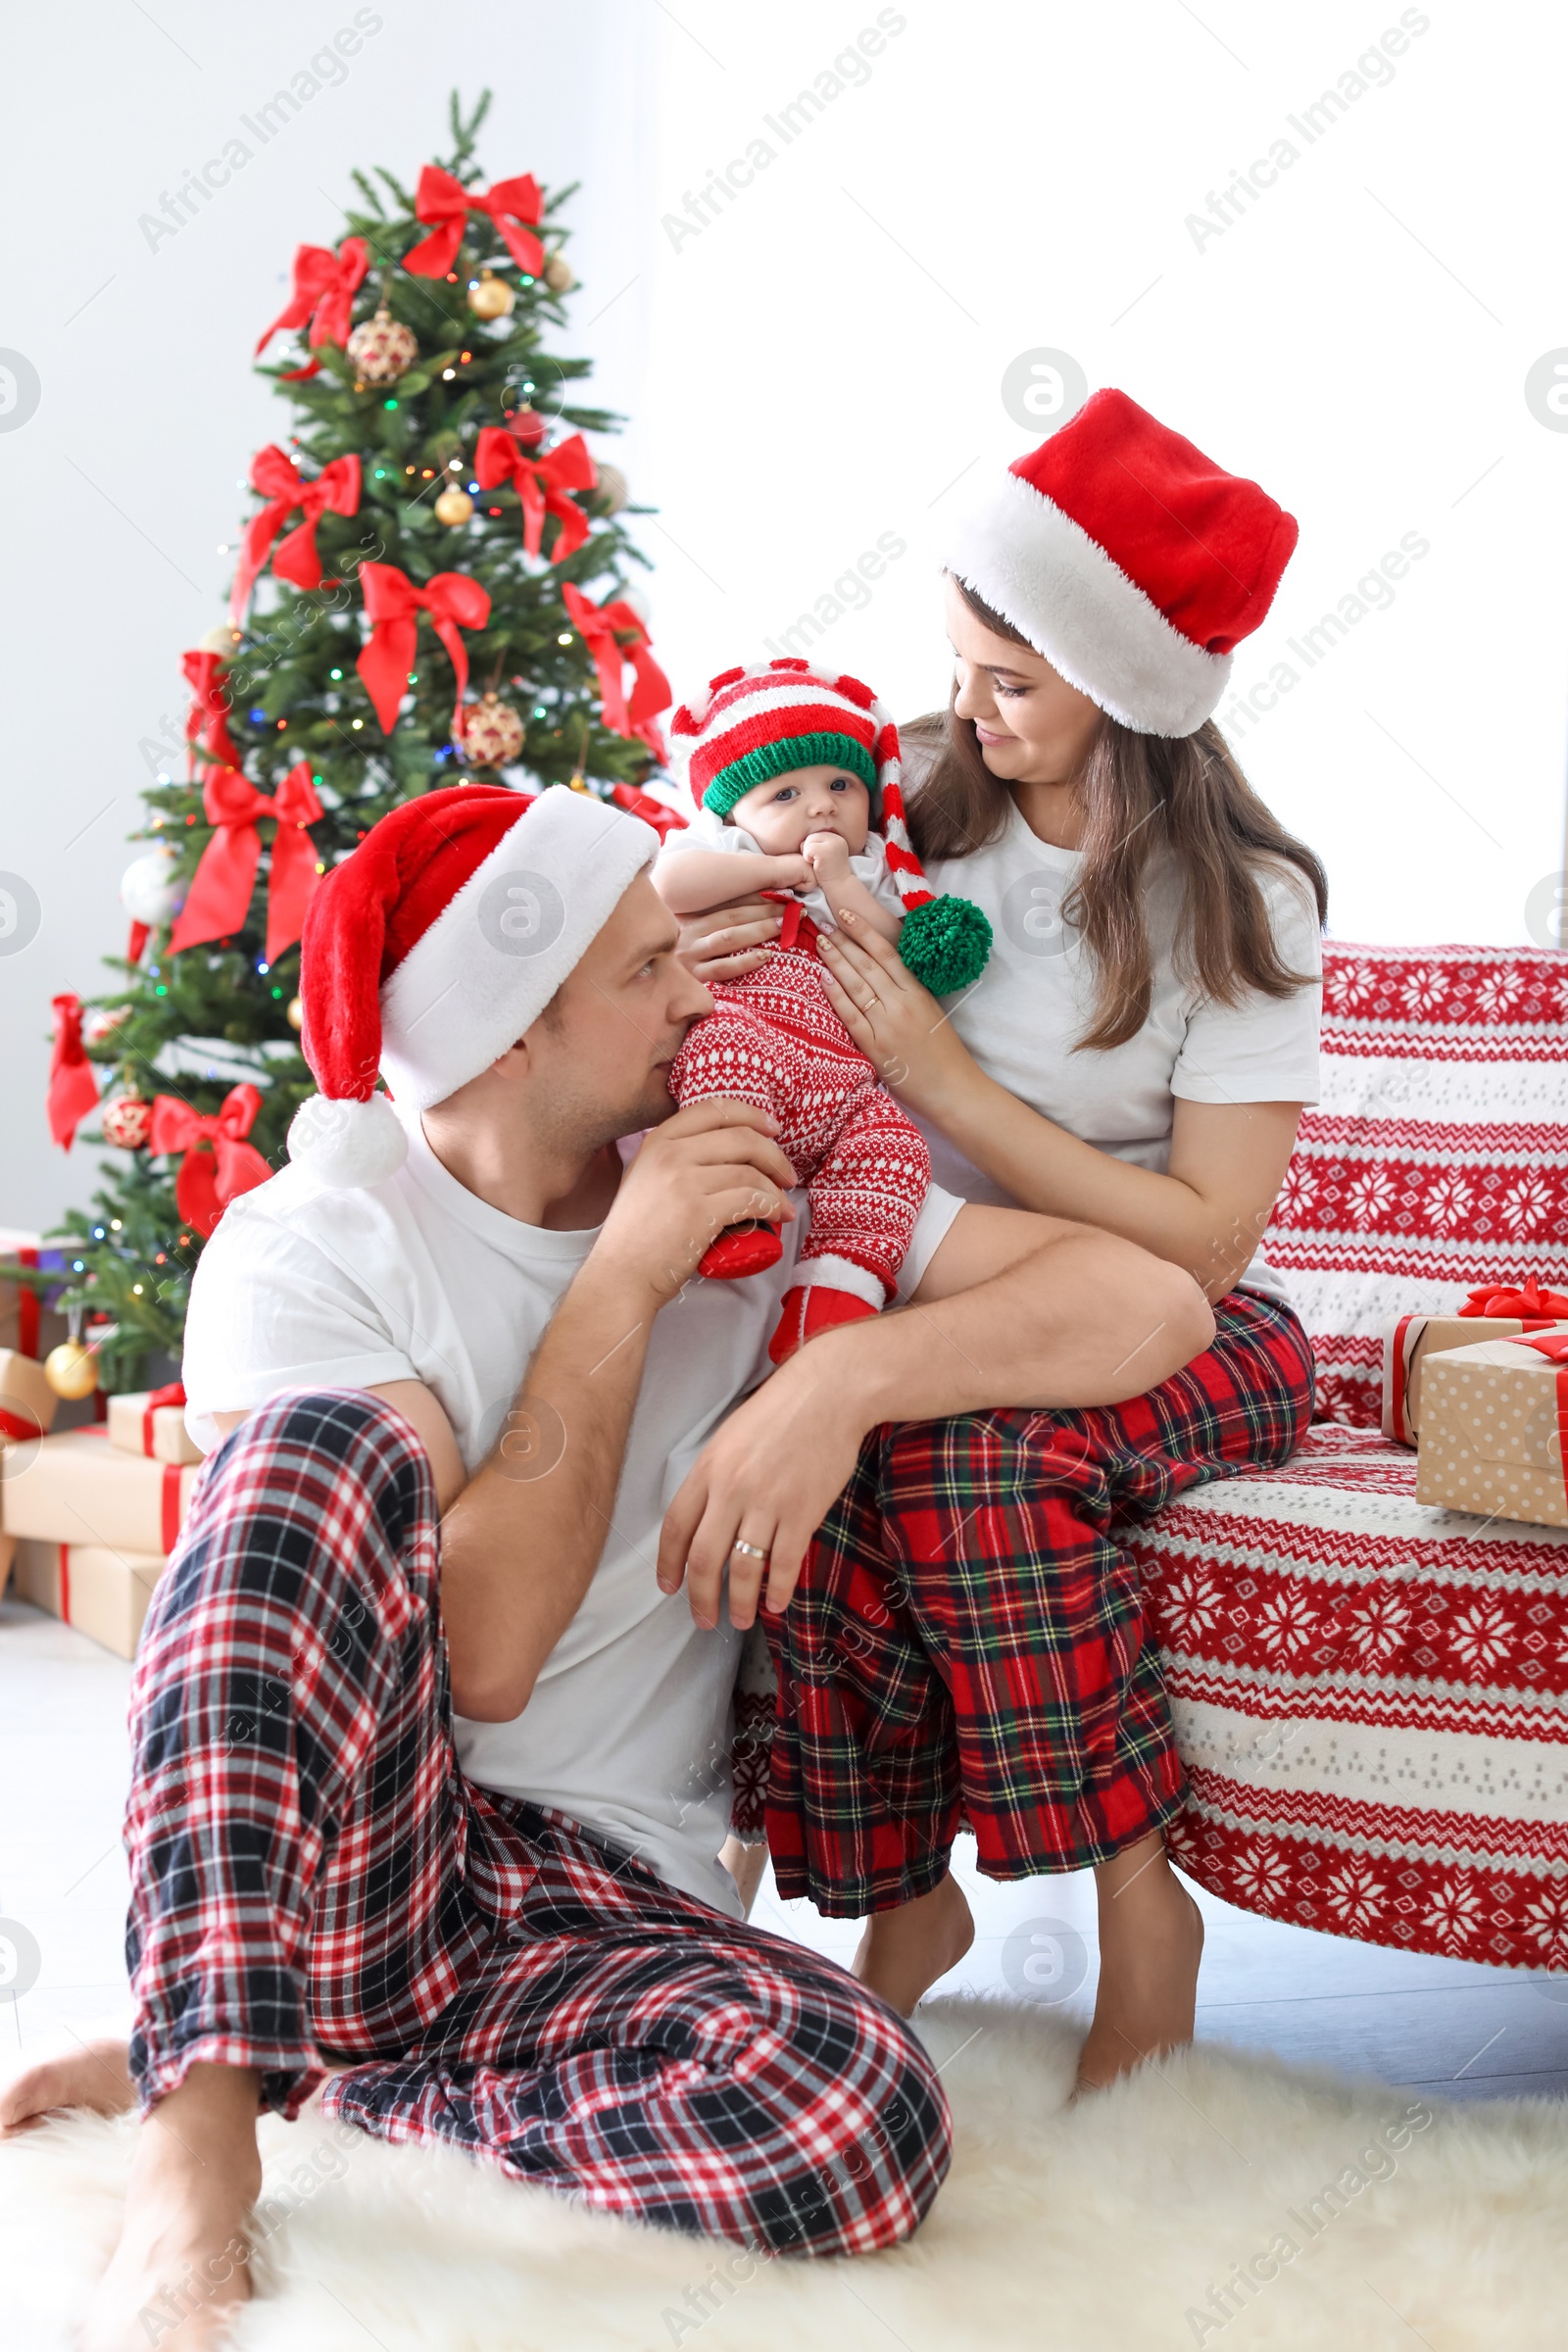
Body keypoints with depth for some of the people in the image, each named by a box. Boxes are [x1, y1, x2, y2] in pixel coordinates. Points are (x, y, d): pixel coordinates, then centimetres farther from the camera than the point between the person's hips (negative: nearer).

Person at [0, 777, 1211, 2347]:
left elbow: (1154, 1302, -5)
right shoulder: (307, 1245, -5)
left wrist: (855, 1370, -21)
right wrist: (623, 1287, -15)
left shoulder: (767, 1194, 5)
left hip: (607, 1897, 3)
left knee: (860, 2116, -31)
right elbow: (480, 1649, -17)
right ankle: (203, 2120, -31)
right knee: (324, 1445, -30)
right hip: (334, 1850, -2)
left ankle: (309, 2072, -10)